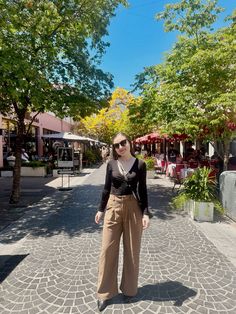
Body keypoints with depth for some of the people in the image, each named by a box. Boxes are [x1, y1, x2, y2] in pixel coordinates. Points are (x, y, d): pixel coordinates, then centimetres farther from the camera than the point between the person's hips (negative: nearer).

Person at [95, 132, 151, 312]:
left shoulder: (140, 164, -4)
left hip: (133, 208, -1)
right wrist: (101, 209, 9)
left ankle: (129, 289, 34)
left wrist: (146, 213, -8)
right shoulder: (111, 164, 0)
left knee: (132, 250, 11)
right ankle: (105, 292, 26)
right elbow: (107, 188, 7)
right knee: (108, 249, 7)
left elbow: (143, 190, -1)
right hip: (113, 207, 1)